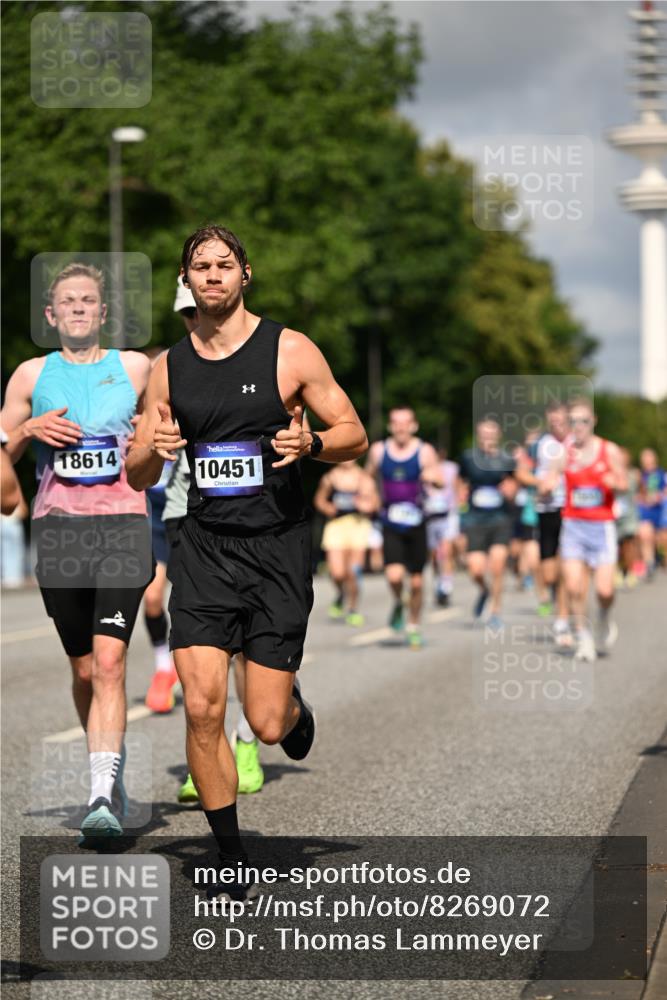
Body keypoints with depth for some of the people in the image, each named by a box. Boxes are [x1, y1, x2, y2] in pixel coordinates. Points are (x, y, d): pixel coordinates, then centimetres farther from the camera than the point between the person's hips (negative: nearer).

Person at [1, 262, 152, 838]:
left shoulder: (134, 368, 8)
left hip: (123, 526, -2)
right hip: (57, 528, 2)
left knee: (109, 662, -17)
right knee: (85, 670, 9)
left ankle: (103, 796, -22)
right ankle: (112, 773, 31)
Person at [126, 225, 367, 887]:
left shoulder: (289, 351, -2)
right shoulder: (168, 367, 8)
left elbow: (355, 436, 3)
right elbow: (137, 477, 13)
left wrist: (310, 443, -18)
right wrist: (153, 449, -10)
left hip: (276, 547, -2)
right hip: (203, 547, 3)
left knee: (267, 725, -4)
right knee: (201, 709, -9)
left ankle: (293, 706, 35)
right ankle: (231, 859, 6)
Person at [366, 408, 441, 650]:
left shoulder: (425, 451, -3)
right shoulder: (378, 450, 3)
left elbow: (439, 482, -12)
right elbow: (368, 476, 20)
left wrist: (433, 477, -35)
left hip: (416, 524, 0)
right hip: (390, 527, 0)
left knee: (416, 581, 4)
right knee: (394, 575, -18)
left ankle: (414, 627, 25)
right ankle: (398, 604, 15)